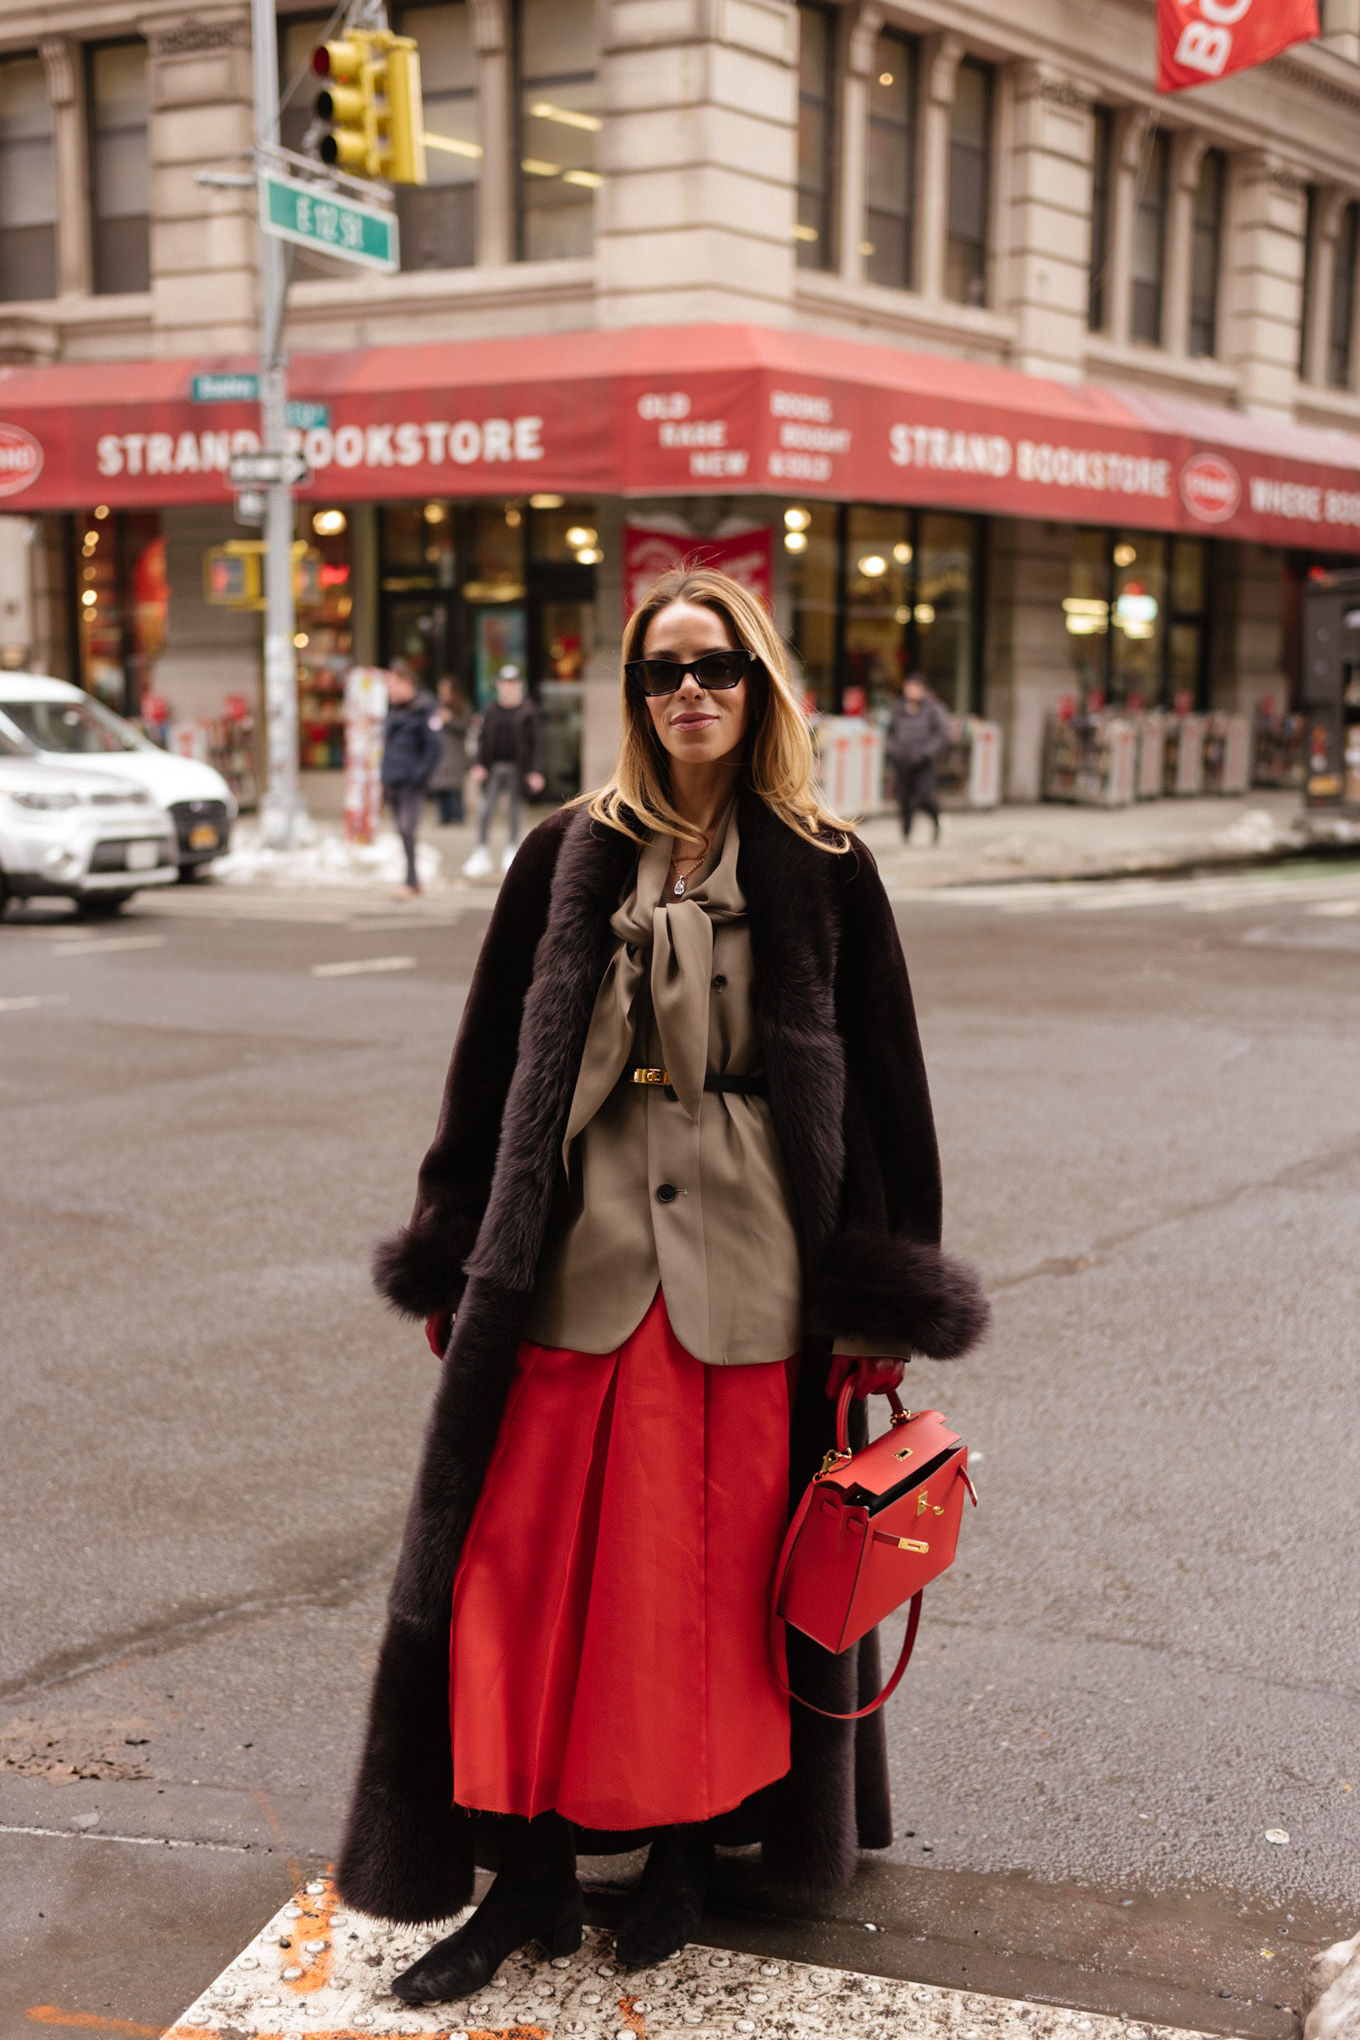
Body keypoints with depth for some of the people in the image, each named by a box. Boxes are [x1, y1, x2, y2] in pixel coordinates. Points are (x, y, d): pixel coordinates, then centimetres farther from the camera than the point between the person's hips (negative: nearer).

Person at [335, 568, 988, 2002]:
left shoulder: (825, 871, 3)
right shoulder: (568, 859, 6)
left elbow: (886, 1086, 4)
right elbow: (491, 1064, 10)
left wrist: (882, 1298, 1)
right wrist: (453, 1262, 8)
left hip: (749, 1273, -1)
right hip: (574, 1262, 1)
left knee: (719, 1570, 7)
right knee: (527, 1562, 1)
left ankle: (690, 1847, 26)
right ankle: (528, 1875, 15)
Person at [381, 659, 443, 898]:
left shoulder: (424, 708, -7)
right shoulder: (393, 708, 16)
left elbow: (433, 746, -10)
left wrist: (419, 775, -16)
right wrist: (385, 778, 16)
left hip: (412, 782, -8)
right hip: (393, 780, 8)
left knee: (408, 829, -15)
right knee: (404, 832, 9)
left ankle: (411, 881, -11)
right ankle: (415, 881, 15)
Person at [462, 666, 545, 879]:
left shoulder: (527, 711, -1)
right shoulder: (492, 710, 9)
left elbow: (535, 742, -2)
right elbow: (484, 739, 12)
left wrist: (535, 771, -7)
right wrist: (480, 765, 1)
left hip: (517, 768, -2)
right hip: (494, 766, 2)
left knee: (516, 808, 6)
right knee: (486, 808, -5)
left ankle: (511, 852, 19)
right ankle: (482, 852, -2)